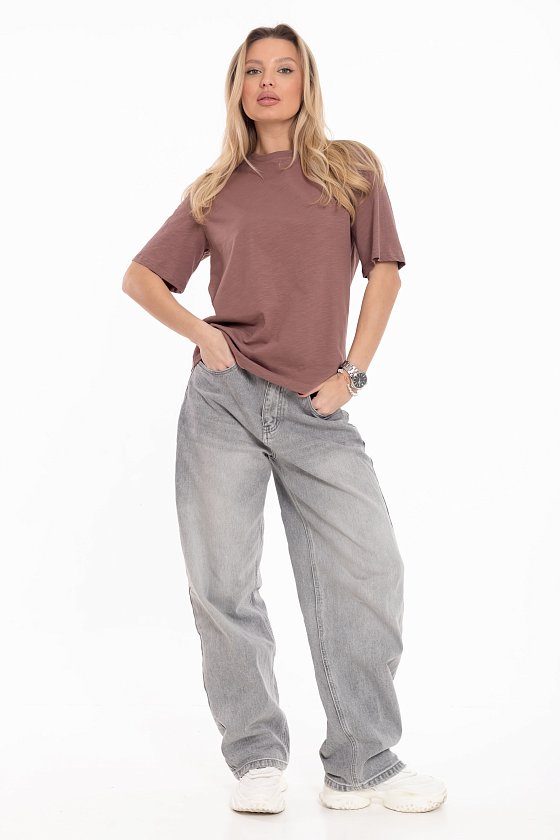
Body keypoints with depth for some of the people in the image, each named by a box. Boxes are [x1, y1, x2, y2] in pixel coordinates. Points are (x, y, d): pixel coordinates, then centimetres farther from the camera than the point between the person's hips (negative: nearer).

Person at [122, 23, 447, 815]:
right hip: (223, 399, 1)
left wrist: (352, 372, -2)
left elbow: (384, 271, 7)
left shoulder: (351, 168, 10)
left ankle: (361, 765, 4)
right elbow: (140, 276, 14)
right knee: (224, 582, -1)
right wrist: (199, 331, -3)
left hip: (315, 411, 0)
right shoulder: (215, 191, 11)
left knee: (369, 569, -8)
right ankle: (257, 761, 12)